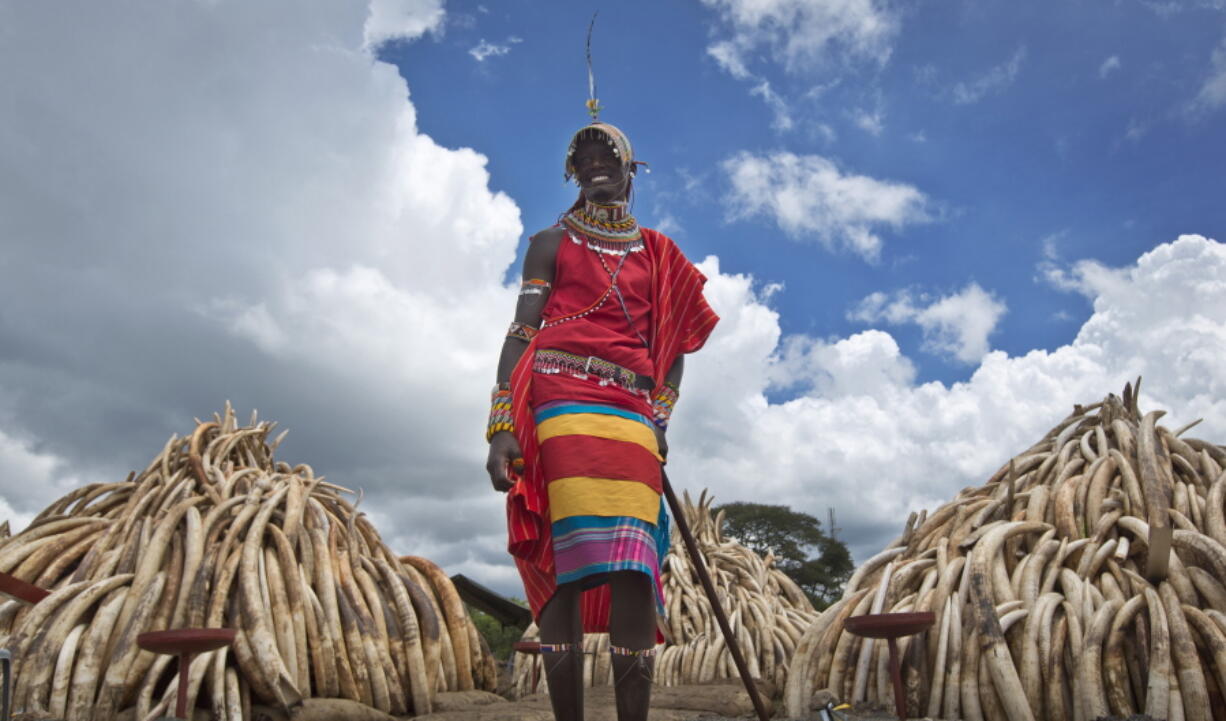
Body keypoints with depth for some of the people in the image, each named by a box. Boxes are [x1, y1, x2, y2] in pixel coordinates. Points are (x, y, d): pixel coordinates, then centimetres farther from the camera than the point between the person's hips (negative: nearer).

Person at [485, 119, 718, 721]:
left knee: (635, 571, -9)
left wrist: (658, 415, 7)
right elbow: (521, 332, 7)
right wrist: (501, 427, -5)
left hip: (631, 414, 2)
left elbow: (673, 344, 24)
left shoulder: (656, 255, 24)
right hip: (558, 403, -2)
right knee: (558, 564, -9)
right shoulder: (552, 243, 17)